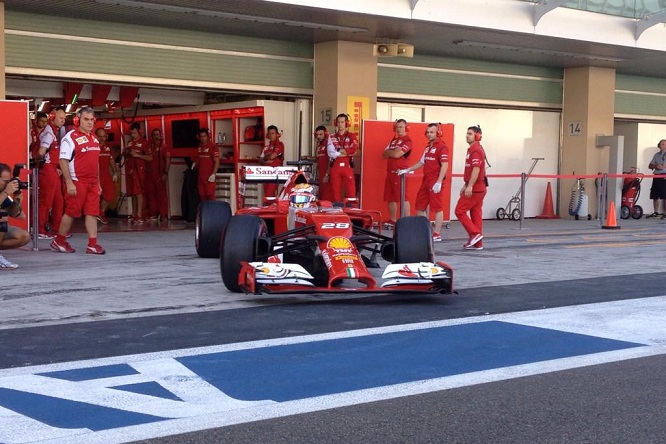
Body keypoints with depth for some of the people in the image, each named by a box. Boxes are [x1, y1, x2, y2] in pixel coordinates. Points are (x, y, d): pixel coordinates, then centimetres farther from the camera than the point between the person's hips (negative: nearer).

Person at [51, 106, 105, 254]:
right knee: (71, 212, 0)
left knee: (92, 213, 2)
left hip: (92, 182, 7)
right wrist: (69, 183, -18)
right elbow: (63, 161, -13)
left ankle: (92, 244, 1)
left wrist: (98, 182, 18)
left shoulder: (94, 138, 15)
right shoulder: (71, 137, -8)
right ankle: (59, 241, 15)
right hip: (77, 182, -7)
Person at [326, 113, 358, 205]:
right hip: (335, 167, 1)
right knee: (335, 192, 2)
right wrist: (346, 152, -6)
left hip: (347, 167, -1)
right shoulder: (331, 137, 11)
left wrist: (338, 150, -4)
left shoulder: (351, 136, 10)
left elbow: (354, 150, -9)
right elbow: (331, 153, -4)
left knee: (351, 191, -7)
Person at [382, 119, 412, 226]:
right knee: (391, 198, 10)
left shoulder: (407, 140, -6)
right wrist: (393, 151, -4)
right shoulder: (393, 140, 20)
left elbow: (397, 154, -17)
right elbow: (384, 155, 14)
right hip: (390, 172, 8)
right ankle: (392, 220, 18)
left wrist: (389, 152, 2)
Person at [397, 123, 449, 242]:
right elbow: (421, 162, 26)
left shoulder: (442, 147, -10)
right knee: (420, 206, 12)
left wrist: (439, 182, -24)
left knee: (437, 208, -4)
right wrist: (407, 170, 20)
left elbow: (445, 165, -17)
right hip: (425, 181, 9)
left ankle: (437, 234, -1)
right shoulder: (428, 146, 18)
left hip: (435, 182, -9)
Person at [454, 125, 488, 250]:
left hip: (475, 188, -10)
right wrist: (465, 185, 25)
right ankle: (477, 243, 10)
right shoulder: (472, 149, 18)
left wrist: (469, 186, -28)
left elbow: (476, 169, -23)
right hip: (479, 188, 10)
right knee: (476, 215, 9)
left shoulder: (476, 150, -13)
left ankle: (475, 234, -8)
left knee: (460, 211, -7)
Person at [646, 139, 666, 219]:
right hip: (656, 176, 5)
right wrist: (655, 166, -4)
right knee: (655, 196, 6)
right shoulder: (656, 155, 18)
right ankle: (656, 212, 15)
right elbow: (650, 165, 14)